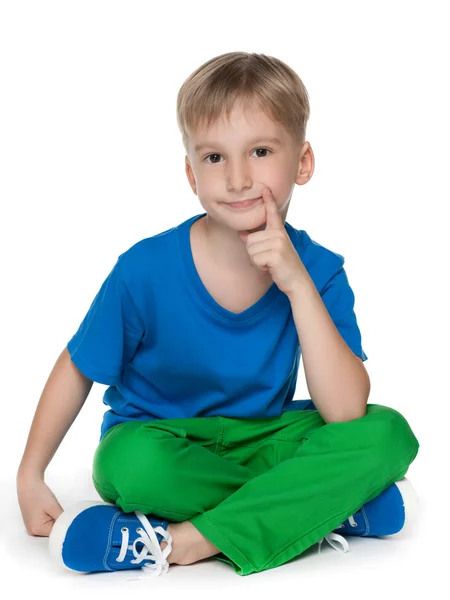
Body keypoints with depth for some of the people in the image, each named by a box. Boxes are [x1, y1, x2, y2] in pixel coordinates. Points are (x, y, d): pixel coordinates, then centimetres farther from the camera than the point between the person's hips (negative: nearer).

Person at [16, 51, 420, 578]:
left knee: (388, 433, -23)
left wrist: (298, 283, -31)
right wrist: (30, 475, -7)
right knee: (133, 462, -37)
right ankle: (328, 507, -20)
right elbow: (78, 370, -3)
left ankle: (186, 541, -27)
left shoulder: (318, 272, -14)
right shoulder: (146, 270, -18)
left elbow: (346, 413, -24)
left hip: (260, 439, 2)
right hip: (162, 439, -2)